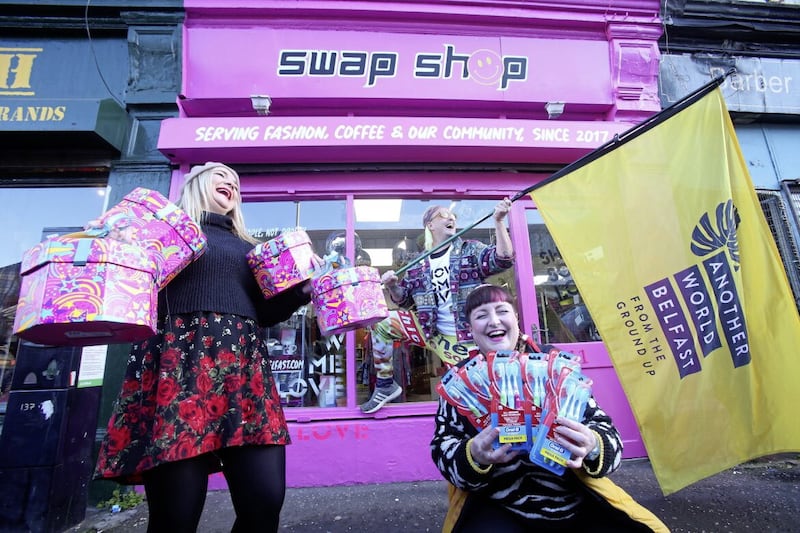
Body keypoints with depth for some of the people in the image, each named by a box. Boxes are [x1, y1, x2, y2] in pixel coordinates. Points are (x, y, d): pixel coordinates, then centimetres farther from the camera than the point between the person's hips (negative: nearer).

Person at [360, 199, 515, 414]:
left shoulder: (470, 250, -4)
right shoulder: (418, 264, 5)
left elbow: (503, 259, -21)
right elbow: (404, 300, 9)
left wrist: (498, 221, -31)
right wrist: (392, 285, -12)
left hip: (466, 339, -3)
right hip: (431, 332, 3)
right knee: (382, 323, -9)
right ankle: (385, 385, 7)